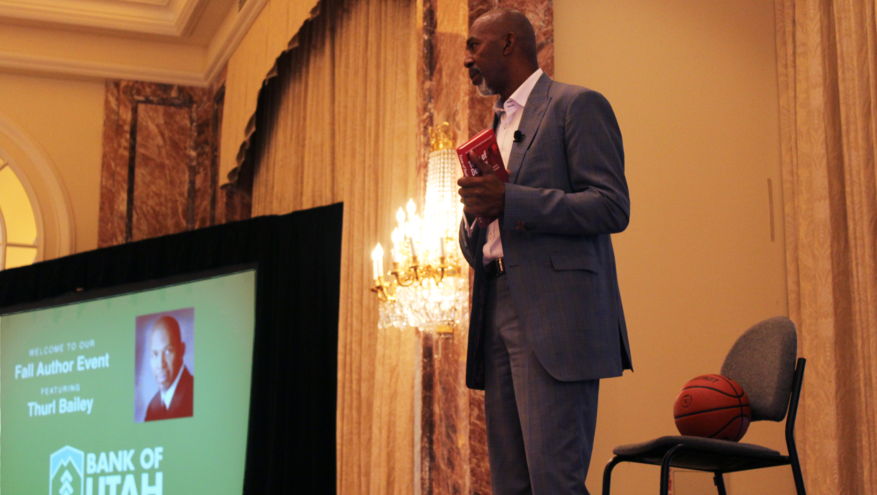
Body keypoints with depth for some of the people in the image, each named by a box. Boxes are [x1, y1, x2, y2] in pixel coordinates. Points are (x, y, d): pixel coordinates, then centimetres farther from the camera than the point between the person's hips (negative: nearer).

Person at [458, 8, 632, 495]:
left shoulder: (577, 106, 1)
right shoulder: (496, 127, 26)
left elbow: (612, 207, -11)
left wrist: (511, 201, -17)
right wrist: (474, 220, 2)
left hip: (555, 314, -8)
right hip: (498, 316, 8)